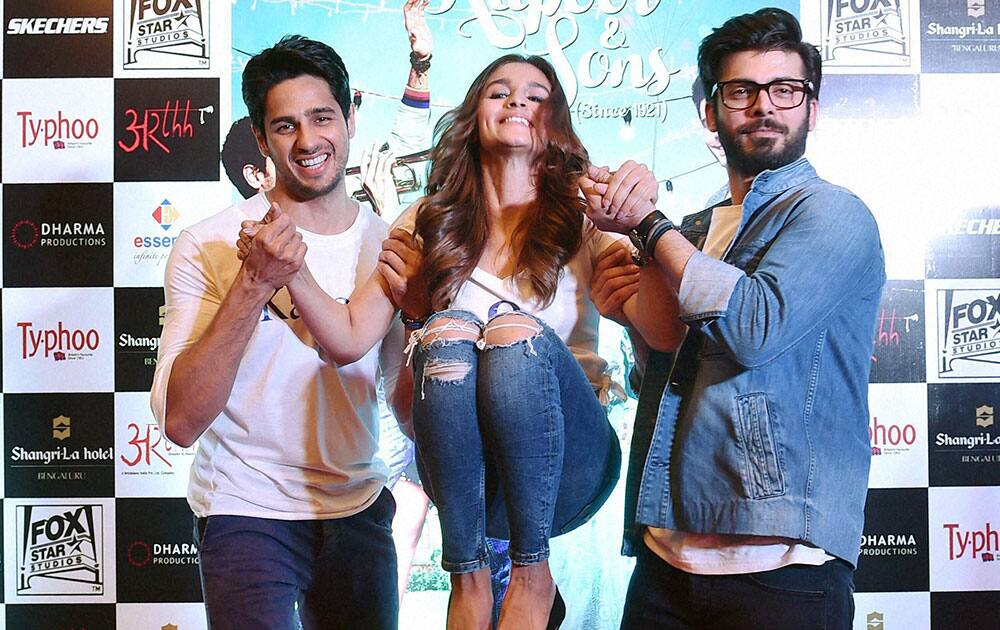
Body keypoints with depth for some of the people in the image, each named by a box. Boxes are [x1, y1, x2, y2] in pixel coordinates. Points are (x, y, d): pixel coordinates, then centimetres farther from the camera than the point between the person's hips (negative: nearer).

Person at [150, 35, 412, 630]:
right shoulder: (210, 246, -13)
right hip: (249, 513, -4)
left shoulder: (390, 244, 0)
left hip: (360, 509, 5)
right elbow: (181, 422, -22)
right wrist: (255, 283, -29)